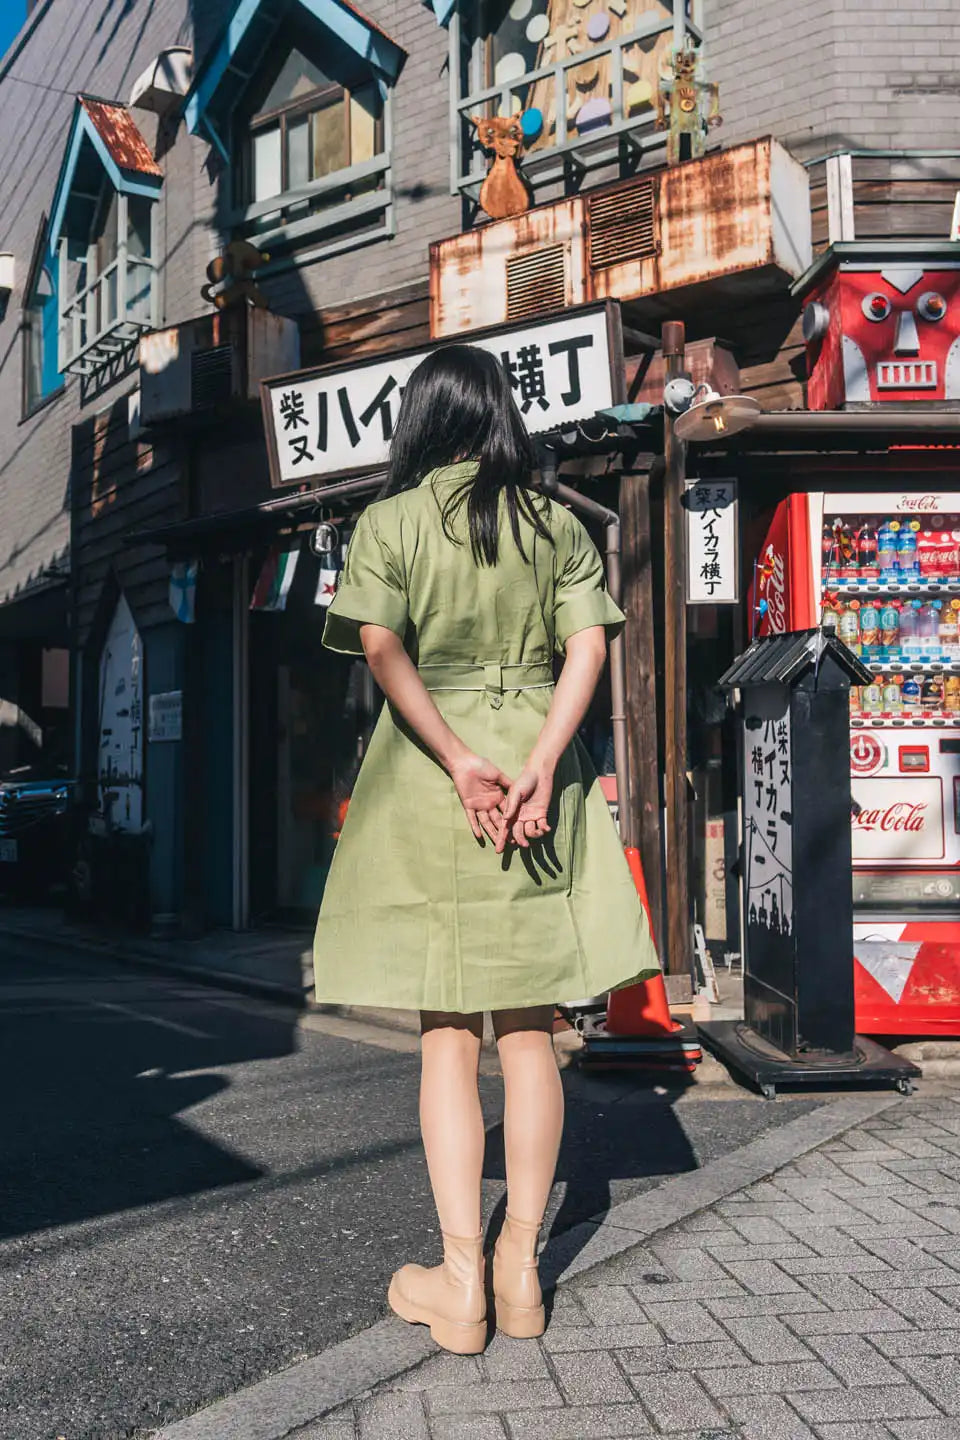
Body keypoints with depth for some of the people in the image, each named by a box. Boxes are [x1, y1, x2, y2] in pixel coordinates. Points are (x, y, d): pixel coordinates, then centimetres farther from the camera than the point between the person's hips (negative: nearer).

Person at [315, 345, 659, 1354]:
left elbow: (380, 646, -12)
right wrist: (539, 766, -12)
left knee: (446, 1033, 4)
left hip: (428, 771, -2)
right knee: (529, 1027, 9)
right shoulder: (558, 524, 9)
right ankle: (522, 1265, 16)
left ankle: (460, 1281, 7)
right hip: (536, 761, 2)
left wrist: (461, 763, -14)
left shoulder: (388, 521, 3)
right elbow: (588, 646, -4)